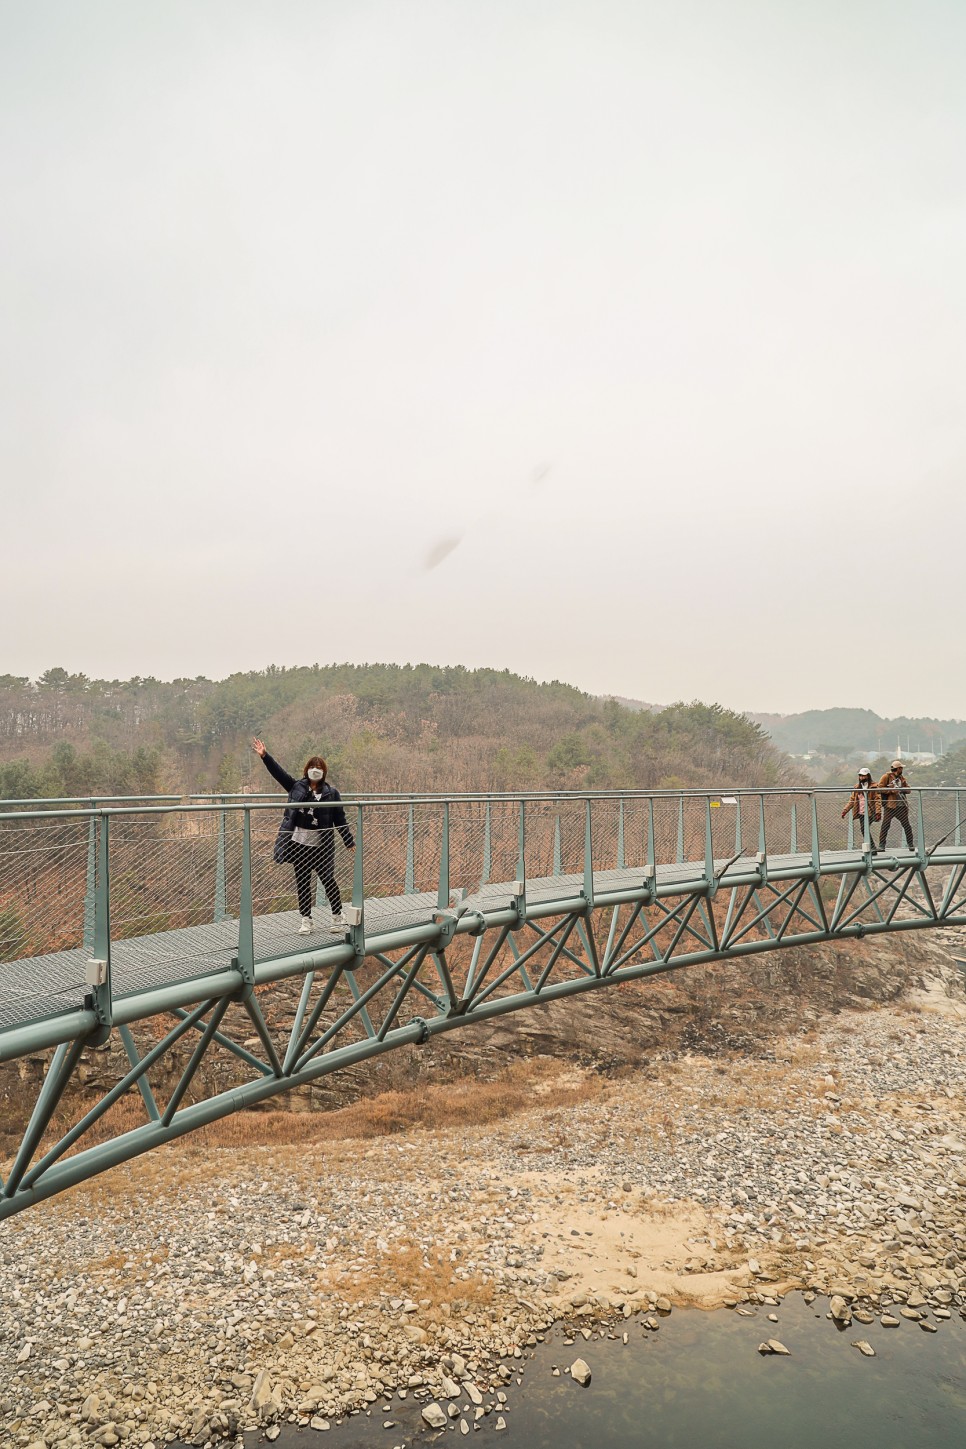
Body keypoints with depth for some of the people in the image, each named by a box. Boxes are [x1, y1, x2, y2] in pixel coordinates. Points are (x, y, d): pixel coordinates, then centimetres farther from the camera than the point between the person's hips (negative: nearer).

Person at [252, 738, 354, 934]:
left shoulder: (331, 792, 1)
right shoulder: (297, 787, 7)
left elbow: (340, 819, 2)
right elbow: (278, 772, 3)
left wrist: (349, 842, 1)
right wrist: (264, 756, -8)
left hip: (321, 845, -2)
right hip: (299, 843, 2)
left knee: (328, 880, 3)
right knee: (302, 882, 8)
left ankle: (338, 917, 18)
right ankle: (306, 919, 18)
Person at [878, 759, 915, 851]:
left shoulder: (902, 777, 16)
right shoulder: (886, 776, -1)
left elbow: (908, 789, 13)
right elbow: (880, 788, -9)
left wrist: (901, 789, -8)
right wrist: (891, 790, -18)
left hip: (902, 805, 5)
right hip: (890, 805, -5)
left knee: (906, 825, 6)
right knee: (885, 825, -7)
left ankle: (910, 844, 17)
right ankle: (881, 845, -3)